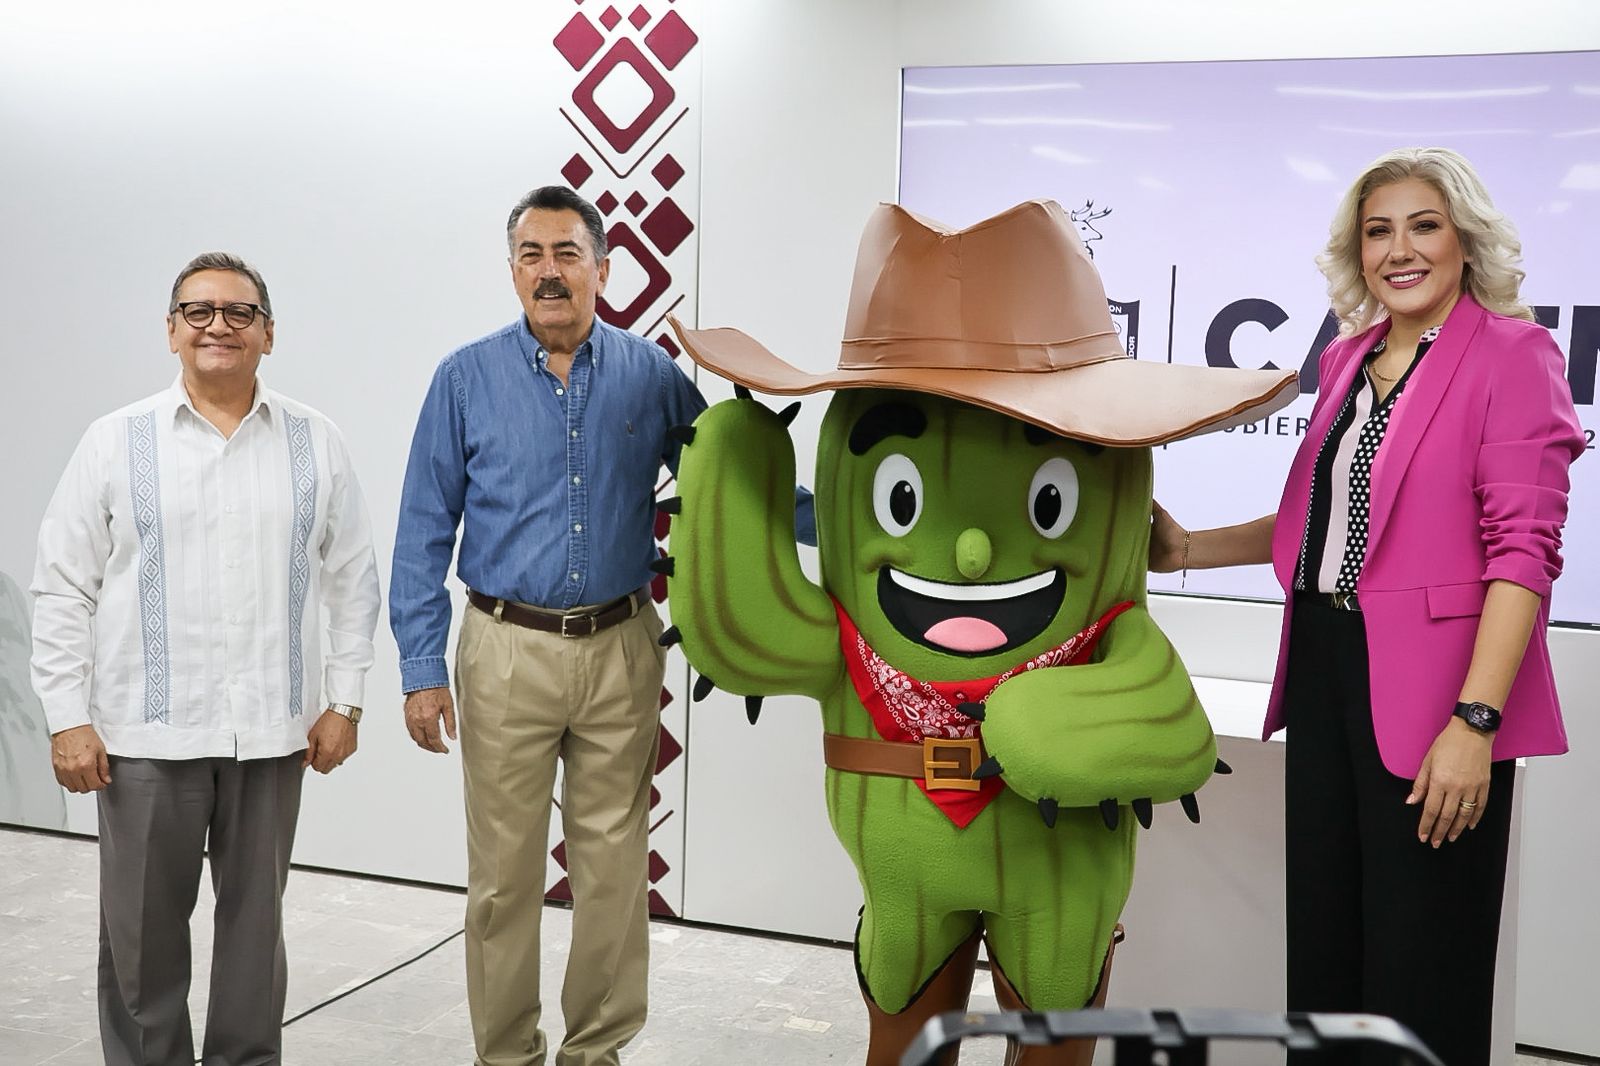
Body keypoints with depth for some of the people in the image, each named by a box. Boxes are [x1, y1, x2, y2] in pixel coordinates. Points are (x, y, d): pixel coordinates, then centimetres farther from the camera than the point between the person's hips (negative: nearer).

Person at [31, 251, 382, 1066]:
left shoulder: (315, 444, 4)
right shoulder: (116, 443, 1)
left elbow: (352, 579, 6)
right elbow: (63, 591, 1)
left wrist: (344, 699, 2)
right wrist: (67, 719, -4)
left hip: (271, 731, 1)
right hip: (147, 731, -1)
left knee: (256, 923, 12)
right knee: (141, 934, 8)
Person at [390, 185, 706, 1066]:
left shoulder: (651, 374, 3)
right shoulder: (467, 379, 0)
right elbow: (424, 533, 1)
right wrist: (421, 669, -3)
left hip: (620, 651, 2)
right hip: (508, 653, -1)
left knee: (613, 866, 10)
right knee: (504, 873, 6)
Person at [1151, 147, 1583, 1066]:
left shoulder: (1514, 354, -8)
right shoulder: (1349, 357, 13)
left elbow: (1523, 549, -15)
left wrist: (1473, 721, -22)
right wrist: (1189, 551, 14)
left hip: (1427, 695, -6)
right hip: (1324, 672, 7)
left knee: (1419, 967, 3)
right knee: (1321, 948, 14)